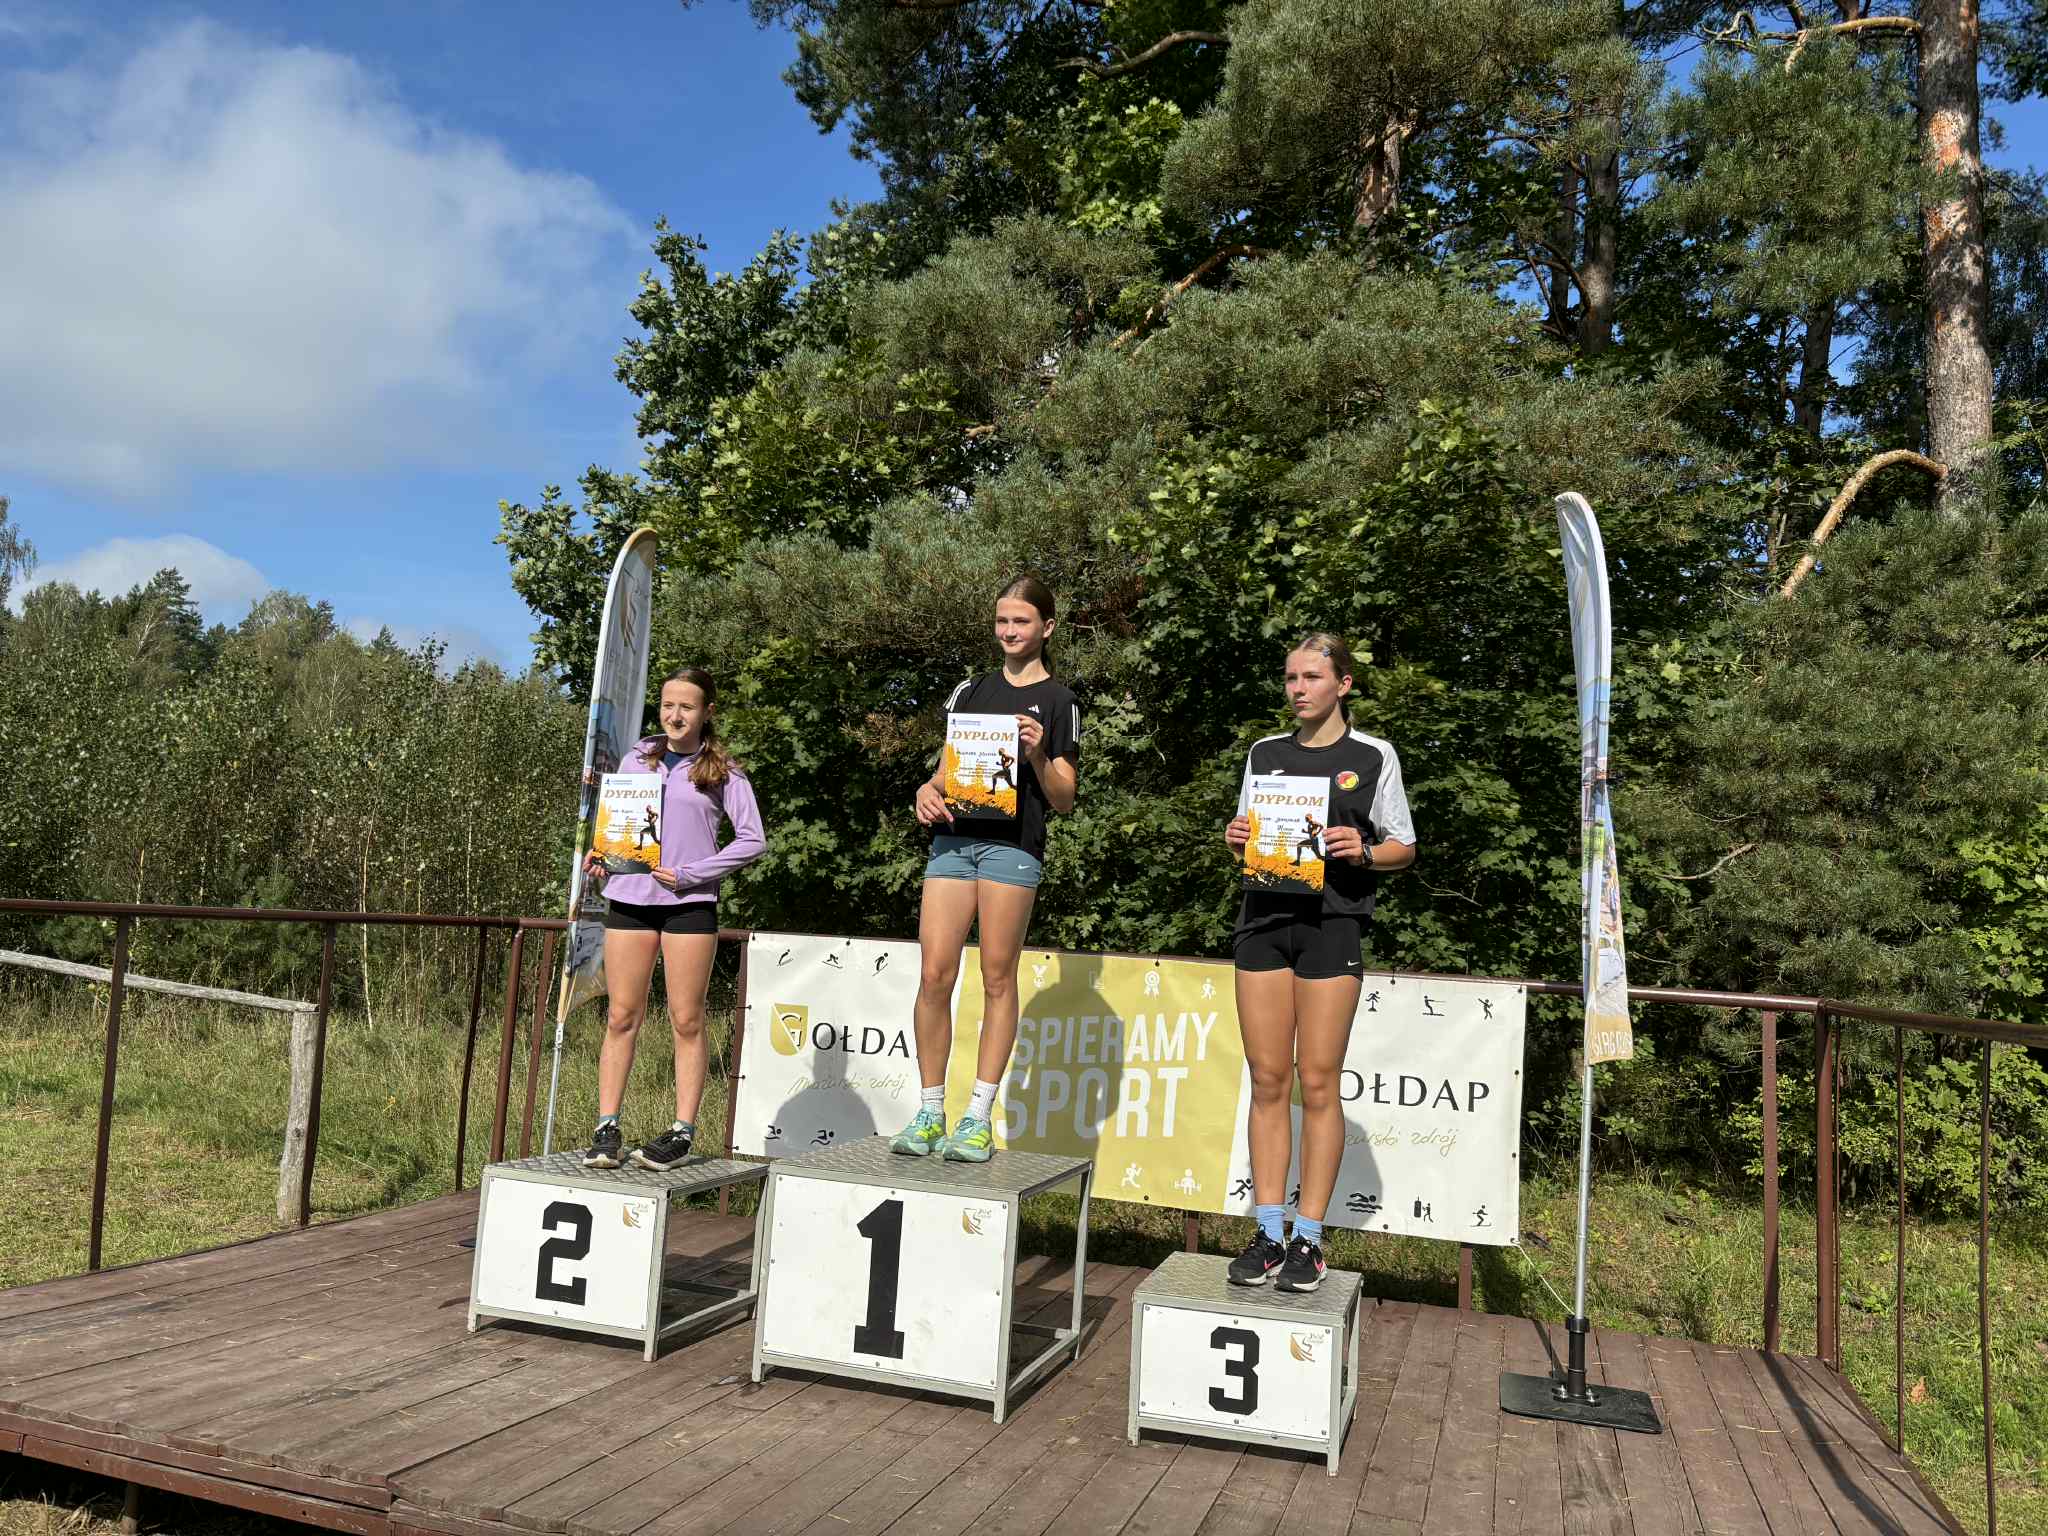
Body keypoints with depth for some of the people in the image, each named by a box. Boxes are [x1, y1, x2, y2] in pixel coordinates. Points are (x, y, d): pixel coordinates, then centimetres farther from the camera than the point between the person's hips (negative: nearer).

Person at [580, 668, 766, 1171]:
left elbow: (753, 840, -1)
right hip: (628, 896, 3)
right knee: (622, 1017, 3)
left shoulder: (722, 771, 3)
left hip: (689, 903, -3)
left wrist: (691, 873, -8)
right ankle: (607, 1129, 7)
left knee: (687, 1020, 1)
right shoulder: (636, 759, 13)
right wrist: (599, 855, 0)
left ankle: (681, 1132, 6)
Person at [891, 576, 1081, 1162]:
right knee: (934, 975, -2)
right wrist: (927, 790, 1)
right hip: (952, 838, 4)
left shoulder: (1059, 701, 7)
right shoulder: (971, 689, 20)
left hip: (1013, 844, -4)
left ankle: (979, 1117, 4)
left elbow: (1064, 800, 4)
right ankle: (930, 1111, 7)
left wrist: (1037, 756, -13)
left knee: (997, 978, -2)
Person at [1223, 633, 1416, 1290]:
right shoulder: (1265, 753, 14)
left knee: (1318, 1082, -3)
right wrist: (1236, 840, -3)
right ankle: (1267, 1234, 9)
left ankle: (1309, 1239, 5)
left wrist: (1363, 851, -13)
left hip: (1332, 923, -3)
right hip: (1264, 919, 3)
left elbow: (1404, 848, 7)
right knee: (1267, 1079, 2)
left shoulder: (1373, 756, 5)